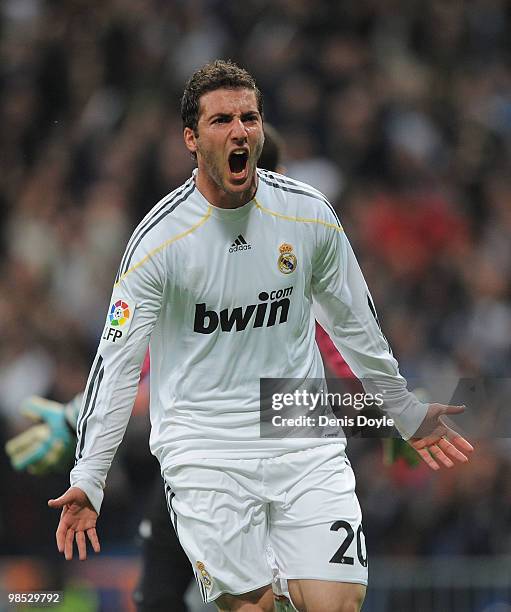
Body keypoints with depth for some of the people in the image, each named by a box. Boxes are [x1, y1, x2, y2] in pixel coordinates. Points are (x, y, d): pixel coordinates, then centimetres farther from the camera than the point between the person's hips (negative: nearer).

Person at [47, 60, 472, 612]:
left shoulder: (309, 215, 0)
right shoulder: (160, 237, -9)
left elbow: (354, 323, 15)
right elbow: (117, 361, -7)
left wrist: (407, 414, 23)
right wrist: (88, 481, -12)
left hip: (304, 440, 3)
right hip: (204, 451, -3)